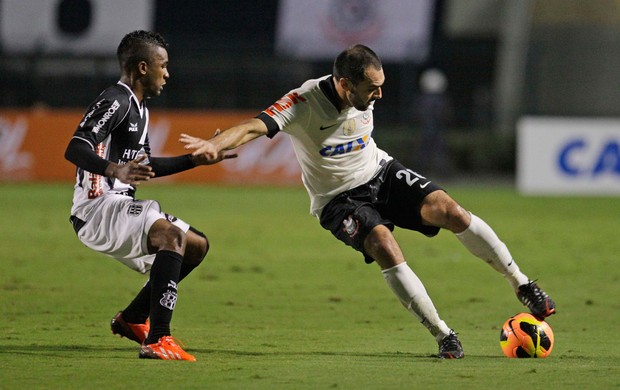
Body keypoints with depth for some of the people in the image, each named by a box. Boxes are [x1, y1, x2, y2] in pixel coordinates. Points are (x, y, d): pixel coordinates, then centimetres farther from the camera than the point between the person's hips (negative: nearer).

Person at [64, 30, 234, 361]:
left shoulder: (138, 107, 20)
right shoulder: (114, 101, -13)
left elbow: (145, 166, 31)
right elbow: (74, 149, -26)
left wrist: (197, 159, 31)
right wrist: (116, 170, -42)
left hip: (119, 209, 11)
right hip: (95, 209, -11)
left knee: (197, 246, 18)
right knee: (172, 234, -32)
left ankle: (132, 320, 26)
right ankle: (157, 341, -39)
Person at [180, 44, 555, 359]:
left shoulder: (365, 96, -8)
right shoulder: (304, 104, -27)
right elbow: (254, 127, -42)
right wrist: (215, 145, -58)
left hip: (382, 173, 4)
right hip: (339, 200, -4)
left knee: (450, 210, -17)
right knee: (384, 246, -30)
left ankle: (523, 286, -3)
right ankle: (444, 336, -20)